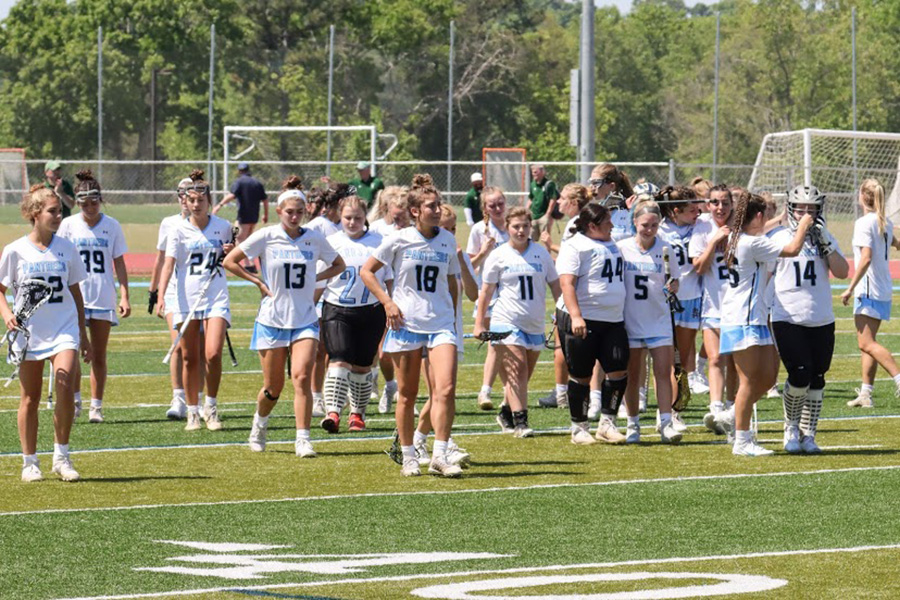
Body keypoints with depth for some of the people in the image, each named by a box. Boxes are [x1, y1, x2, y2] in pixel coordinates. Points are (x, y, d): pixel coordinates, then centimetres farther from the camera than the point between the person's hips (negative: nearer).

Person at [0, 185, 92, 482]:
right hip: (30, 332, -1)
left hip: (64, 329, 1)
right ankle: (30, 462, 17)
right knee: (30, 398, 5)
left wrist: (83, 334, 14)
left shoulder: (66, 248, 4)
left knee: (65, 386, -18)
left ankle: (61, 455, -7)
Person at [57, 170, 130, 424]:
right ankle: (74, 401, 2)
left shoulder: (112, 226, 3)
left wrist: (124, 296, 0)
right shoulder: (69, 225, 2)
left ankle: (96, 407, 10)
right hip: (75, 297, -1)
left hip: (103, 298, 1)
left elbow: (119, 263, 7)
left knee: (99, 356, 4)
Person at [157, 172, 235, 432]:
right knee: (190, 359, 4)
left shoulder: (223, 227, 5)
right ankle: (192, 412, 16)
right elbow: (169, 263, -11)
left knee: (213, 354, -15)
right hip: (185, 301, 0)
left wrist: (230, 253, -4)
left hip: (216, 299, 0)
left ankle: (211, 407, 3)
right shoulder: (179, 230, 0)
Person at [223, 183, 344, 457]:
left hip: (305, 320, 1)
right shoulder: (266, 237, -5)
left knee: (302, 377, -17)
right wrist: (258, 282, -5)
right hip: (272, 320, -1)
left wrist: (314, 279, 2)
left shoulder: (314, 239, 1)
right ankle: (260, 423, 36)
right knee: (273, 387, 5)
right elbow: (229, 261, 1)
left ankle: (303, 440, -15)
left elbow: (338, 265, 17)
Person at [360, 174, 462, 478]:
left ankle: (439, 456, -12)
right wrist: (387, 302, -6)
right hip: (406, 324, -2)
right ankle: (408, 456, 18)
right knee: (407, 394, 5)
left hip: (440, 324, 2)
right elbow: (366, 271, 4)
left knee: (445, 389, -15)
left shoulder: (447, 240, 6)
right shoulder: (399, 240, -4)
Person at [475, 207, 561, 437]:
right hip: (507, 321, -4)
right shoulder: (498, 256, 1)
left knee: (522, 375, 7)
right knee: (517, 369, -15)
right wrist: (479, 323, -1)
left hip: (535, 324, 4)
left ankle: (507, 412, 26)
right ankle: (520, 421, -18)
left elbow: (555, 285, 14)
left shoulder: (541, 252, 8)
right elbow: (486, 292, 4)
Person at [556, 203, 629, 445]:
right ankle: (578, 428, 11)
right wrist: (575, 316, -28)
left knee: (618, 371, -4)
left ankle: (607, 423, 7)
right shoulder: (575, 246, -8)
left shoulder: (611, 244, 17)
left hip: (613, 322, 7)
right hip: (582, 321, -7)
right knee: (581, 377, 1)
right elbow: (567, 283, -18)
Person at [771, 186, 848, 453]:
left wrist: (826, 245, -11)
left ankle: (808, 435, 16)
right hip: (787, 319, -3)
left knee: (816, 380, 5)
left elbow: (842, 273, -1)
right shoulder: (779, 239, 1)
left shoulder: (825, 239, 8)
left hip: (821, 320, 3)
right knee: (800, 375, -14)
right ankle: (791, 427, 9)